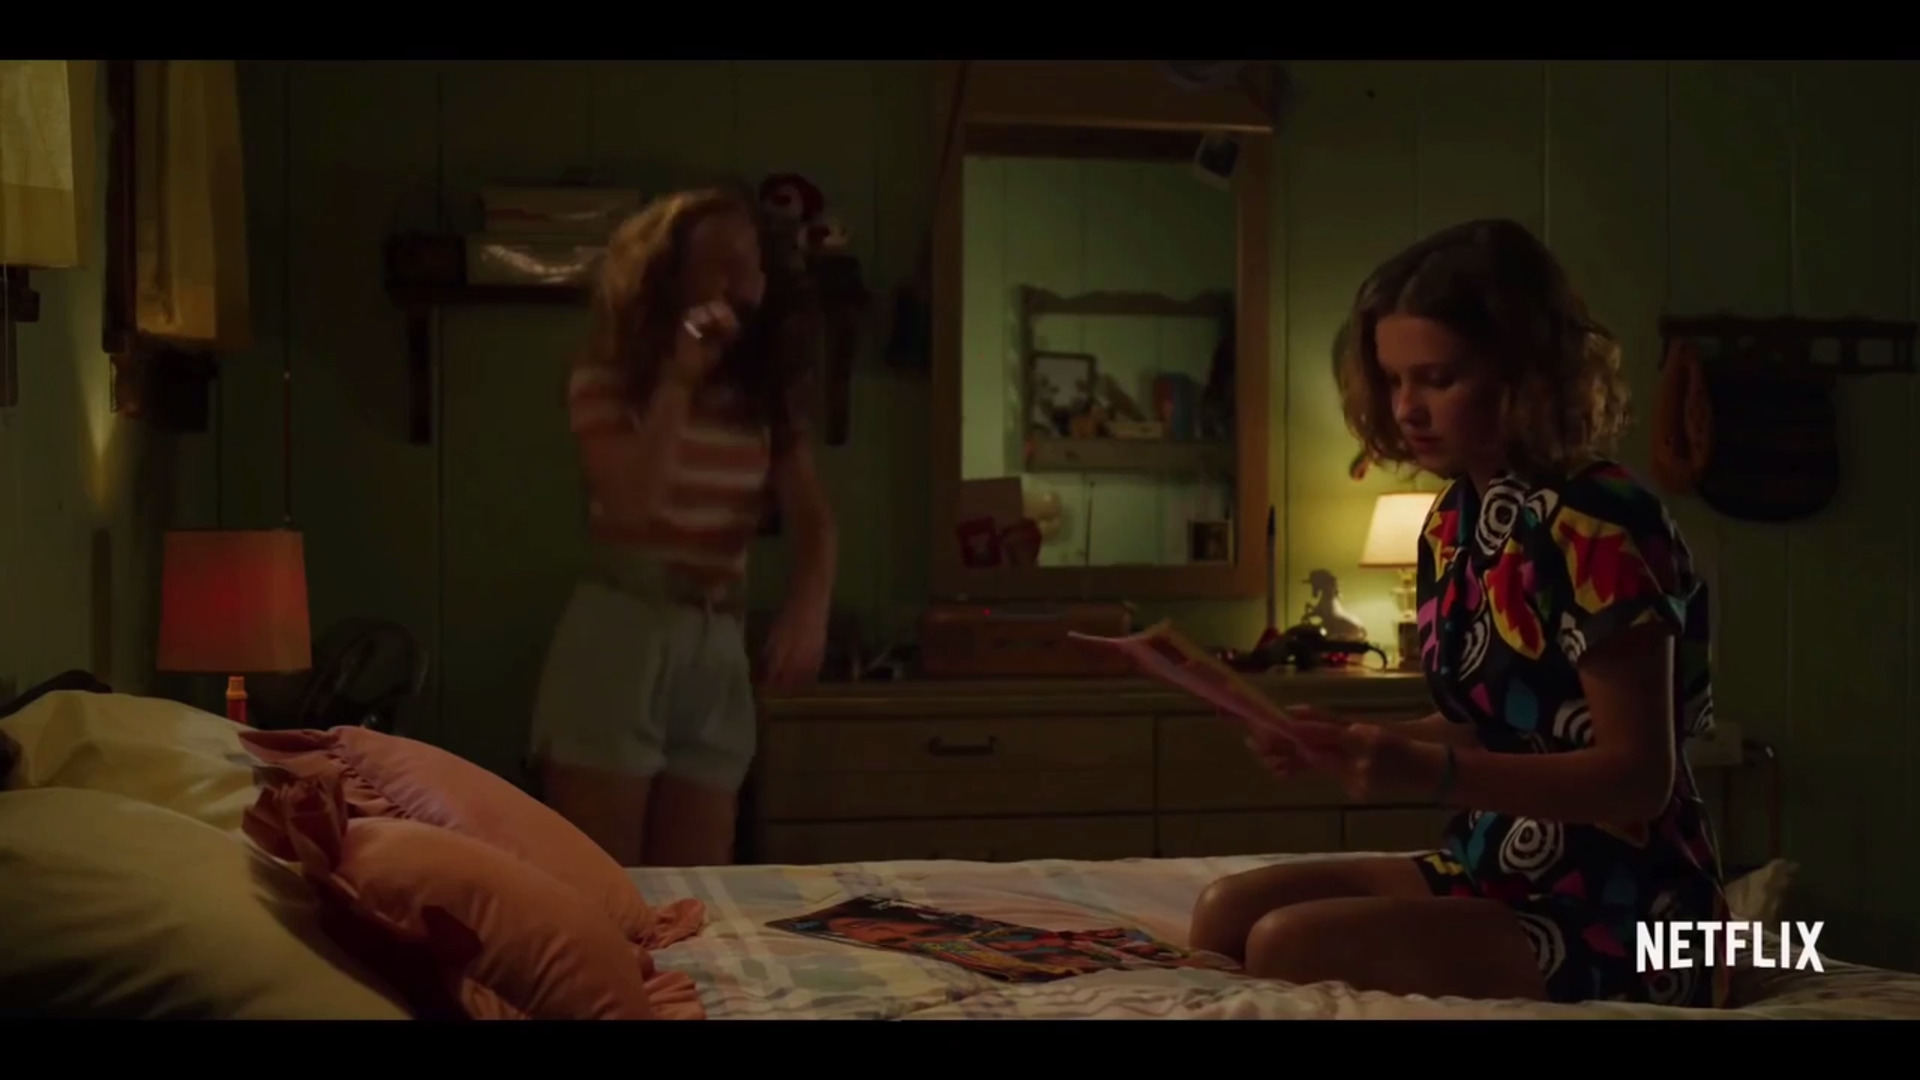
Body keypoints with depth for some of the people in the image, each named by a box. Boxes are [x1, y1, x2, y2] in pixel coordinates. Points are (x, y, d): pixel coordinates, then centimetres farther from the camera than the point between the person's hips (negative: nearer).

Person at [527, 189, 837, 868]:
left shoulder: (765, 399, 12)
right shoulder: (607, 381, -2)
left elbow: (813, 523, 1)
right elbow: (628, 507, -16)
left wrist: (809, 604, -20)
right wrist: (678, 381, -17)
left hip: (720, 645, 5)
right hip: (620, 633, -5)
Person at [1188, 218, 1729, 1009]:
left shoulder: (1599, 528, -20)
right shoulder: (1455, 520, 6)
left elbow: (1638, 777, -20)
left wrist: (1431, 776, -30)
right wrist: (1360, 743, -3)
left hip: (1619, 914, -8)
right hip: (1501, 874, 8)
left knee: (1288, 945, -23)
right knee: (1226, 913, -3)